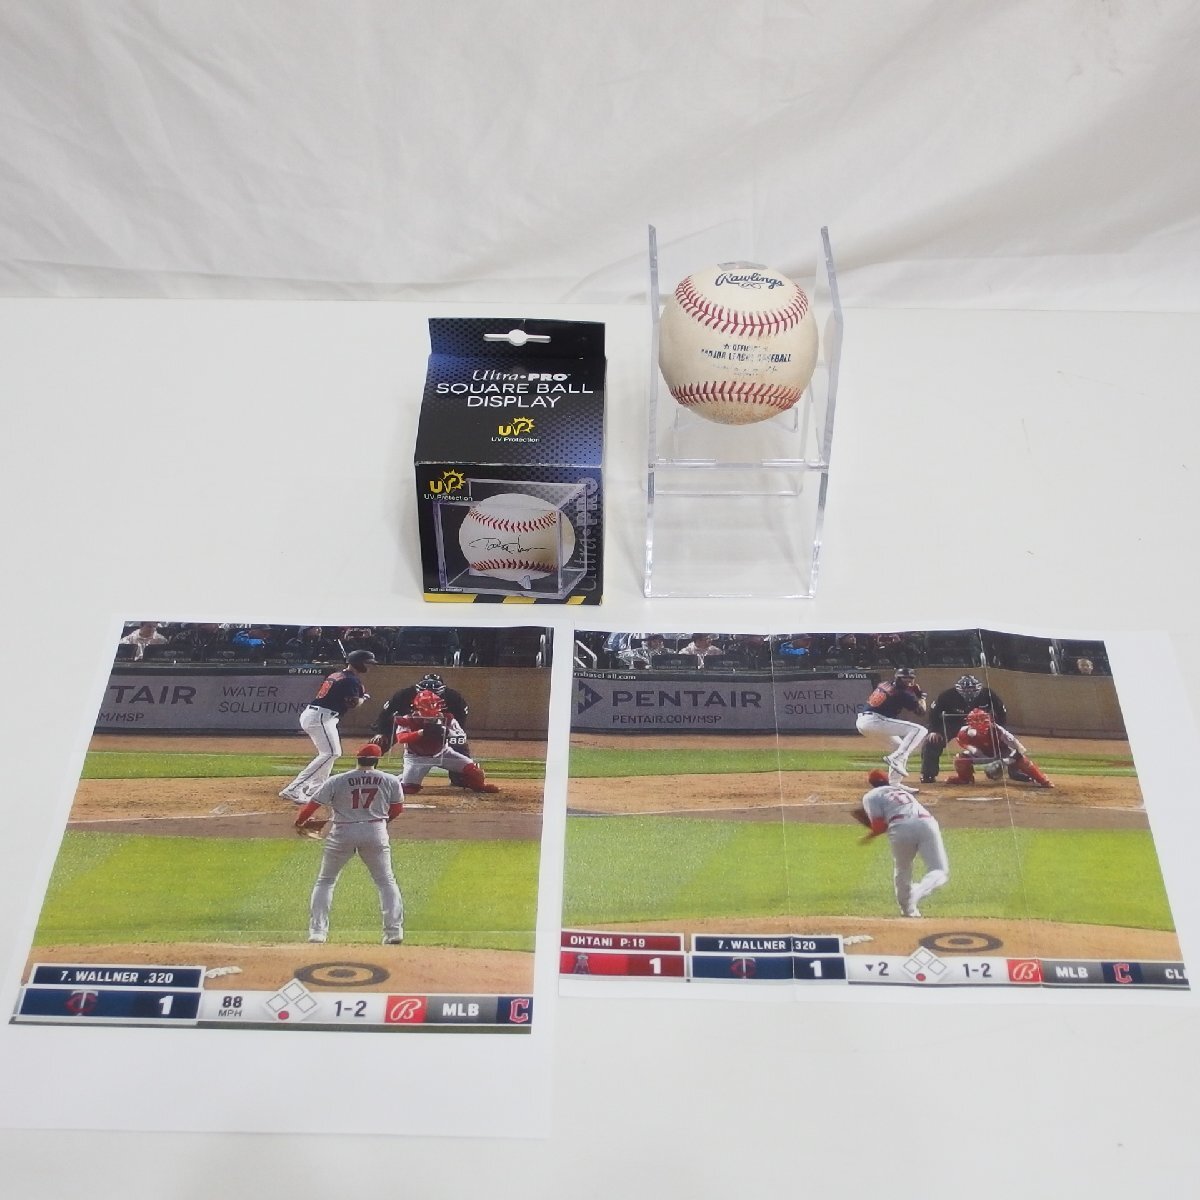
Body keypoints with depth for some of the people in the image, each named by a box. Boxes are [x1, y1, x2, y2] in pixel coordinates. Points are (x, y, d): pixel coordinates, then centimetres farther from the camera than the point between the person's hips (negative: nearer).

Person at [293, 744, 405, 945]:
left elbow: (312, 806, -1)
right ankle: (394, 931, 5)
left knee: (325, 881, 17)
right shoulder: (390, 781, 1)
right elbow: (397, 809, 13)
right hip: (376, 832, 1)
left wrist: (299, 823, 17)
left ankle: (317, 931, 10)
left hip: (342, 833, 0)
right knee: (386, 881, 13)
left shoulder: (336, 781, -2)